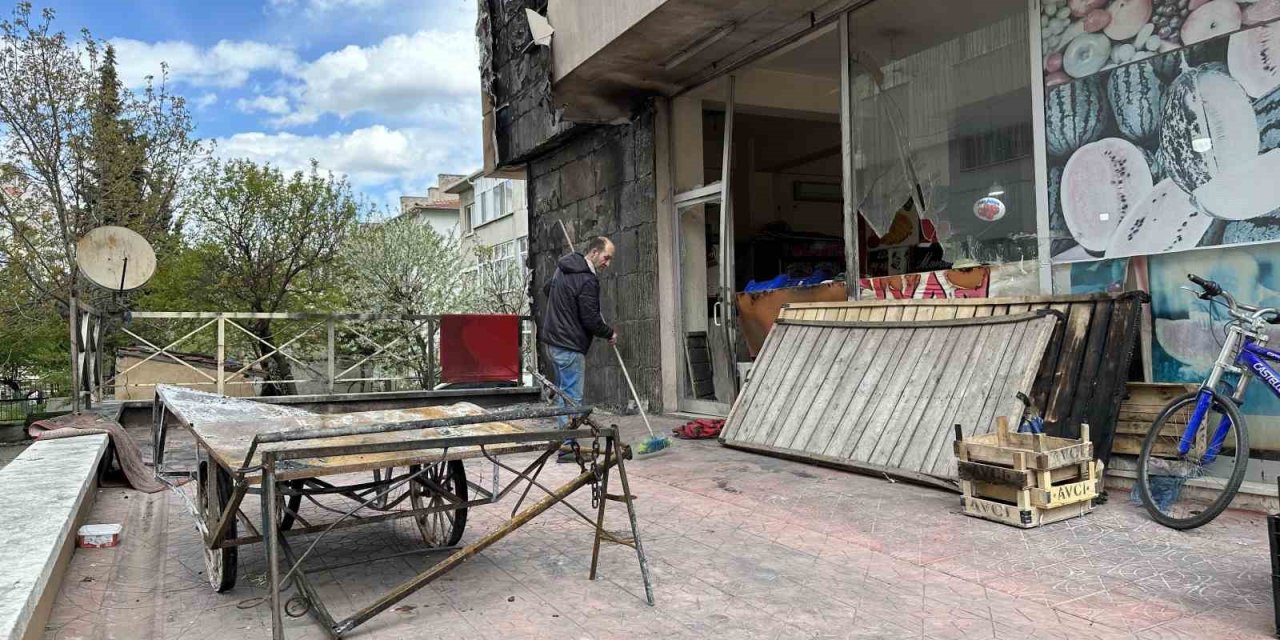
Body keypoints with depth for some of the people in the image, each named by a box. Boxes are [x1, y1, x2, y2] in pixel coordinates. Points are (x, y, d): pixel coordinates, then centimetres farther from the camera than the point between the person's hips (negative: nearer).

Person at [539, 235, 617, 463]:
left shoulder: (563, 268, 12)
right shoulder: (587, 280, -18)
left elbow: (547, 289, 30)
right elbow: (591, 320, -18)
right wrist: (610, 333, -1)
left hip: (553, 340, 10)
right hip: (570, 346, -10)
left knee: (564, 393, 16)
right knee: (572, 397, -5)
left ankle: (564, 440, 22)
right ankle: (567, 446, -4)